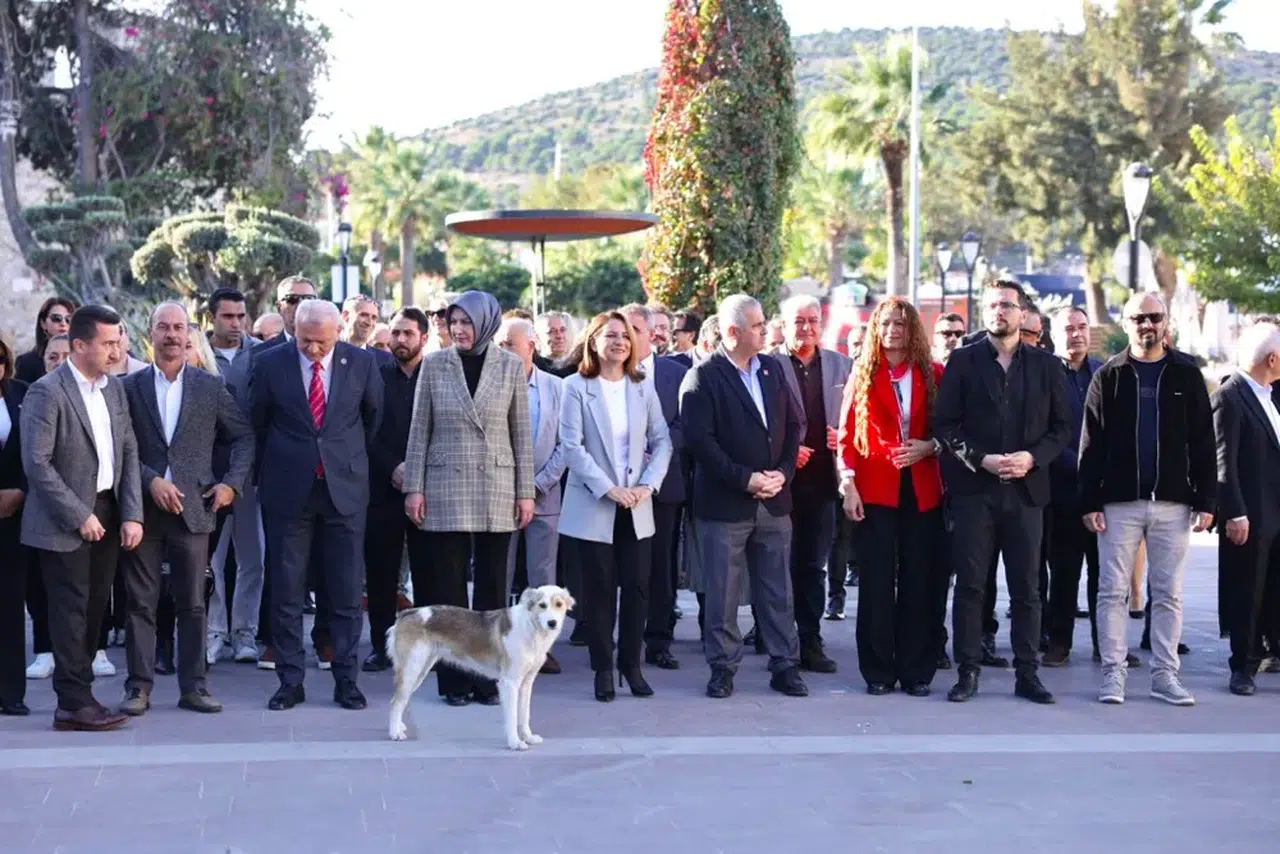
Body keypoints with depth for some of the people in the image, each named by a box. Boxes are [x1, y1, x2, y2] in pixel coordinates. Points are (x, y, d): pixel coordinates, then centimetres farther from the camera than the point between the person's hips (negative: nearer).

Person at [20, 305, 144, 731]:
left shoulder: (114, 388, 8)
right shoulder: (47, 392, -13)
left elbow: (129, 452, 9)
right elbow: (36, 463, -17)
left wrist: (132, 514, -1)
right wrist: (79, 516, -17)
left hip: (107, 514, 7)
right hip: (65, 520, -7)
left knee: (95, 608, 10)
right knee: (71, 611, -2)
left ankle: (78, 694, 19)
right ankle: (74, 703, 4)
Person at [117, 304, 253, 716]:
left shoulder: (211, 386, 6)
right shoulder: (130, 386, 4)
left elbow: (244, 436, 10)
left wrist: (232, 482, 0)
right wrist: (151, 481, -12)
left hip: (193, 508, 0)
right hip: (144, 507, 0)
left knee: (192, 602, 4)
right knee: (140, 601, 3)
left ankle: (192, 686, 11)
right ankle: (139, 686, 10)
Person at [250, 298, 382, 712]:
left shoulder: (361, 363, -1)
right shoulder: (270, 364, -3)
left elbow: (373, 416, 15)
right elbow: (256, 424, 10)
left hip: (345, 489, 0)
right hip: (287, 491, 0)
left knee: (346, 592, 4)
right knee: (286, 592, 4)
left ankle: (346, 680, 13)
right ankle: (290, 681, 12)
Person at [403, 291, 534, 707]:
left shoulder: (510, 366, 2)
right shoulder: (434, 364, 2)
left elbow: (521, 433, 4)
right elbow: (419, 429, 4)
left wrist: (526, 491, 1)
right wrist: (414, 487, -2)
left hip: (496, 489, 0)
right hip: (446, 487, 0)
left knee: (492, 582, 5)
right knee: (449, 583, 2)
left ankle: (487, 676, 13)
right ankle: (454, 678, 9)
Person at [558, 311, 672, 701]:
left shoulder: (643, 388, 8)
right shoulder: (577, 387, -3)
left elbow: (662, 442, 7)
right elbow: (571, 446, -9)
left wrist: (648, 485, -8)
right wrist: (609, 489, -15)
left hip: (636, 508, 3)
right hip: (593, 507, -3)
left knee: (637, 587, 2)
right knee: (599, 590, 2)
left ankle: (631, 664, 14)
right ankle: (603, 668, 11)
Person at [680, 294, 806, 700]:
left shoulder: (772, 369, 11)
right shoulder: (703, 377, -8)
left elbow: (792, 425, 11)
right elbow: (699, 438, -14)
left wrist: (783, 472, -4)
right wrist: (745, 479, -16)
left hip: (774, 499, 5)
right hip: (725, 503, -5)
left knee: (778, 591, 9)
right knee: (722, 594, 3)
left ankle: (785, 666, 16)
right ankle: (723, 668, 13)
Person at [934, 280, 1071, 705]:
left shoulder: (1045, 365, 9)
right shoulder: (963, 361, 5)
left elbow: (1061, 426, 8)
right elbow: (944, 424, 0)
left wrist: (1032, 458, -8)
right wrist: (981, 459, -11)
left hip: (1025, 489, 1)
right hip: (973, 489, -1)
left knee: (1026, 588, 4)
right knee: (970, 584, 1)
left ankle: (1027, 673, 10)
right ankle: (968, 671, 7)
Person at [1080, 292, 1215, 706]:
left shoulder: (1186, 374, 5)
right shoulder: (1109, 376, 3)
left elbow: (1203, 442, 3)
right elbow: (1091, 443, 1)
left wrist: (1206, 500, -3)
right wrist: (1089, 502, -6)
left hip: (1173, 503, 1)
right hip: (1119, 502, -1)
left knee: (1169, 594, 5)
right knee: (1113, 591, 1)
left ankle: (1165, 674, 11)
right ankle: (1113, 672, 7)